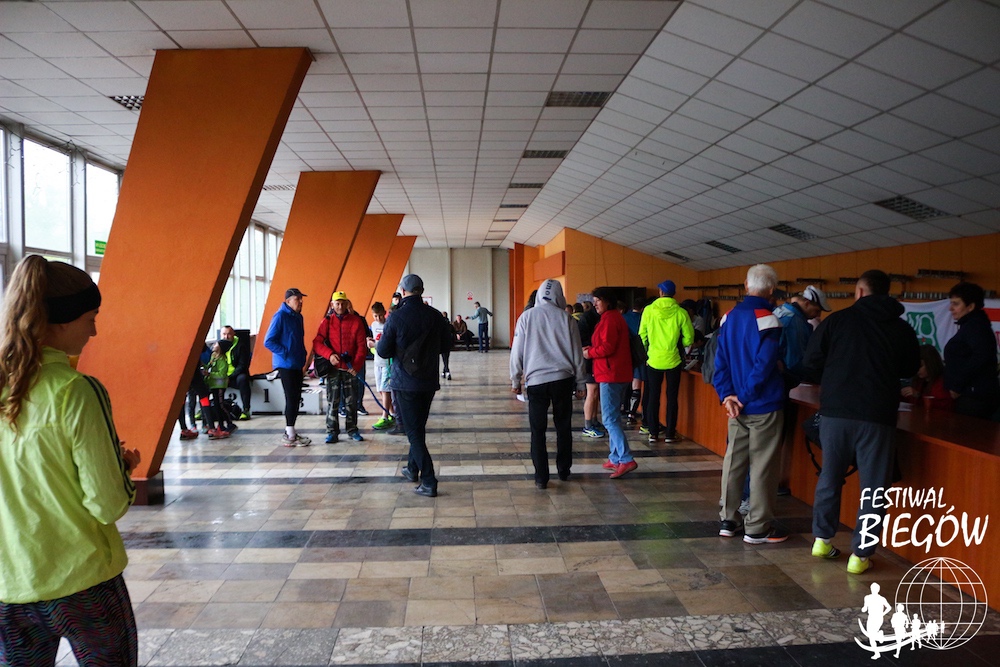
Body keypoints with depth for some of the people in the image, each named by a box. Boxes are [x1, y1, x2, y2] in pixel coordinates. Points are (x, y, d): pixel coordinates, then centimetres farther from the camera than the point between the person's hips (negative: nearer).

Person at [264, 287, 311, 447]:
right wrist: (286, 353, -17)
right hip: (285, 365, -8)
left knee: (296, 398, 10)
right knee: (291, 398, -7)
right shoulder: (280, 316, -11)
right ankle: (290, 436, -2)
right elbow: (268, 341, -14)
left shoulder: (298, 317, 13)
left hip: (296, 365, 8)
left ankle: (290, 432, 20)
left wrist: (302, 359, 12)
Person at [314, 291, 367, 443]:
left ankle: (352, 430, 19)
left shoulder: (356, 321, 2)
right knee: (332, 401, 3)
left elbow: (361, 345, -1)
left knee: (351, 401, 7)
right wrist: (329, 354, -21)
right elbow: (317, 343, -3)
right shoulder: (327, 322, 3)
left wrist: (357, 365, -12)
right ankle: (332, 432, 11)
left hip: (351, 368, 0)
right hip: (333, 368, 0)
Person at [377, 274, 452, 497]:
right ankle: (413, 468, 37)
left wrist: (378, 344, 10)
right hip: (429, 381, 4)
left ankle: (429, 483, -4)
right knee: (419, 427, 21)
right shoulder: (434, 316, -3)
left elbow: (384, 351, -11)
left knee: (414, 431, 0)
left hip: (405, 382, -4)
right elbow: (447, 343, 8)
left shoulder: (396, 317, -14)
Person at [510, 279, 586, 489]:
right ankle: (563, 471, 24)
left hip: (535, 380, -1)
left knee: (538, 430, 5)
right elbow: (577, 354, 5)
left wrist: (515, 381, 13)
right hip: (563, 379, 1)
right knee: (563, 427, 14)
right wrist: (580, 384, 14)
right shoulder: (565, 318, 1)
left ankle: (541, 477, 4)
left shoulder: (526, 317, 1)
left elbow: (516, 352, 3)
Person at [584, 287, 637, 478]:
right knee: (613, 417, 14)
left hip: (611, 375, -11)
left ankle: (626, 459, -14)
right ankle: (615, 459, 20)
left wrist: (589, 353, -6)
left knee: (609, 419, -10)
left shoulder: (609, 319, -13)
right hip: (620, 374, 11)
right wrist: (592, 348, 9)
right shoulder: (616, 317, 19)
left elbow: (607, 347, -21)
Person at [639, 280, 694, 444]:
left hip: (654, 360, 1)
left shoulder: (649, 310, -7)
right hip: (673, 360, -1)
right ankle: (670, 434, 10)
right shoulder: (680, 312, -8)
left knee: (653, 397, 10)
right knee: (672, 398, 8)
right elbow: (688, 338, -4)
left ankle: (653, 433, 13)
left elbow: (642, 334, -1)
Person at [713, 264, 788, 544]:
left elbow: (720, 360, 4)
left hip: (737, 406, 7)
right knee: (763, 466, 2)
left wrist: (727, 395, -1)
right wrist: (746, 396, -12)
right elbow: (765, 364, -21)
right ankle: (758, 528, 9)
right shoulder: (767, 319, -15)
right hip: (764, 406, -7)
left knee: (733, 461, 13)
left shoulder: (730, 316, 7)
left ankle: (728, 520, 21)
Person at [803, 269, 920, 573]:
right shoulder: (902, 329, 4)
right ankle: (860, 555, 12)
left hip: (835, 411, 1)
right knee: (872, 487, 8)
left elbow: (810, 366, -2)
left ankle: (822, 539, 24)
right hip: (877, 416, 0)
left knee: (829, 477, 16)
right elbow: (910, 369, 20)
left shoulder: (837, 320, -1)